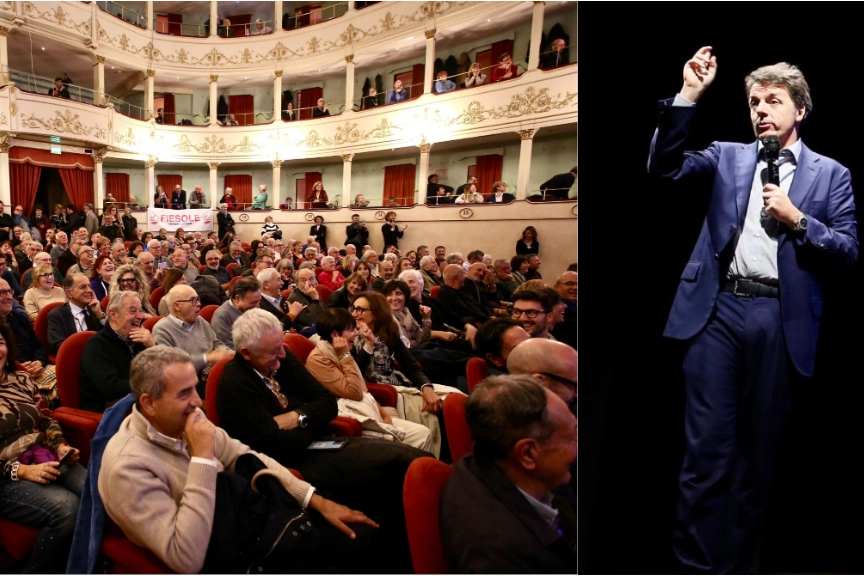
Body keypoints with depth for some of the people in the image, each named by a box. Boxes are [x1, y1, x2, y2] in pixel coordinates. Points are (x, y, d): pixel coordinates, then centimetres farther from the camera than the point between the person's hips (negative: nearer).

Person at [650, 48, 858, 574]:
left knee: (759, 450, 12)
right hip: (718, 309, 0)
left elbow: (849, 252, 6)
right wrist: (689, 95, -7)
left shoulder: (831, 175, 12)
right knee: (707, 448, -1)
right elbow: (665, 167, -3)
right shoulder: (728, 156, 14)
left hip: (780, 319, 1)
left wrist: (797, 221, -9)